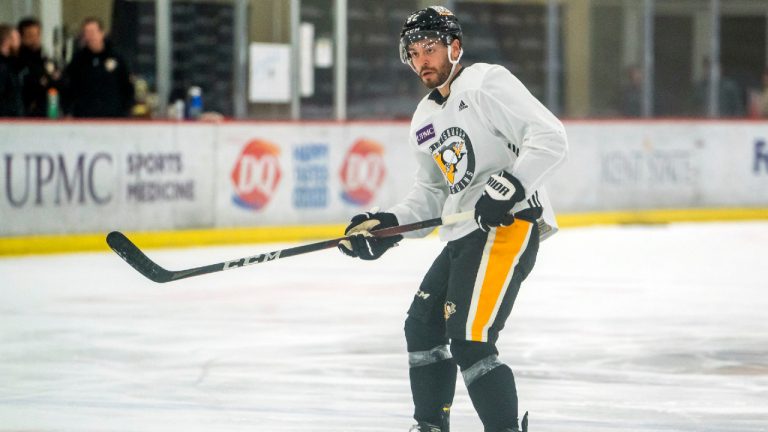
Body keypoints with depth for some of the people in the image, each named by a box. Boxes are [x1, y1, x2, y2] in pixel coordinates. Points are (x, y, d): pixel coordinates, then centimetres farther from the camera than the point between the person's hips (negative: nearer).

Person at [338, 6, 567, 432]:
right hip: (463, 236, 10)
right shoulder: (424, 120, 18)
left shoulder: (487, 84, -9)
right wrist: (387, 225, 6)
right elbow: (431, 193, 22)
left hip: (509, 225, -10)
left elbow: (550, 138, -17)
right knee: (422, 325, 21)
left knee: (469, 341, -19)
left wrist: (510, 185, -27)